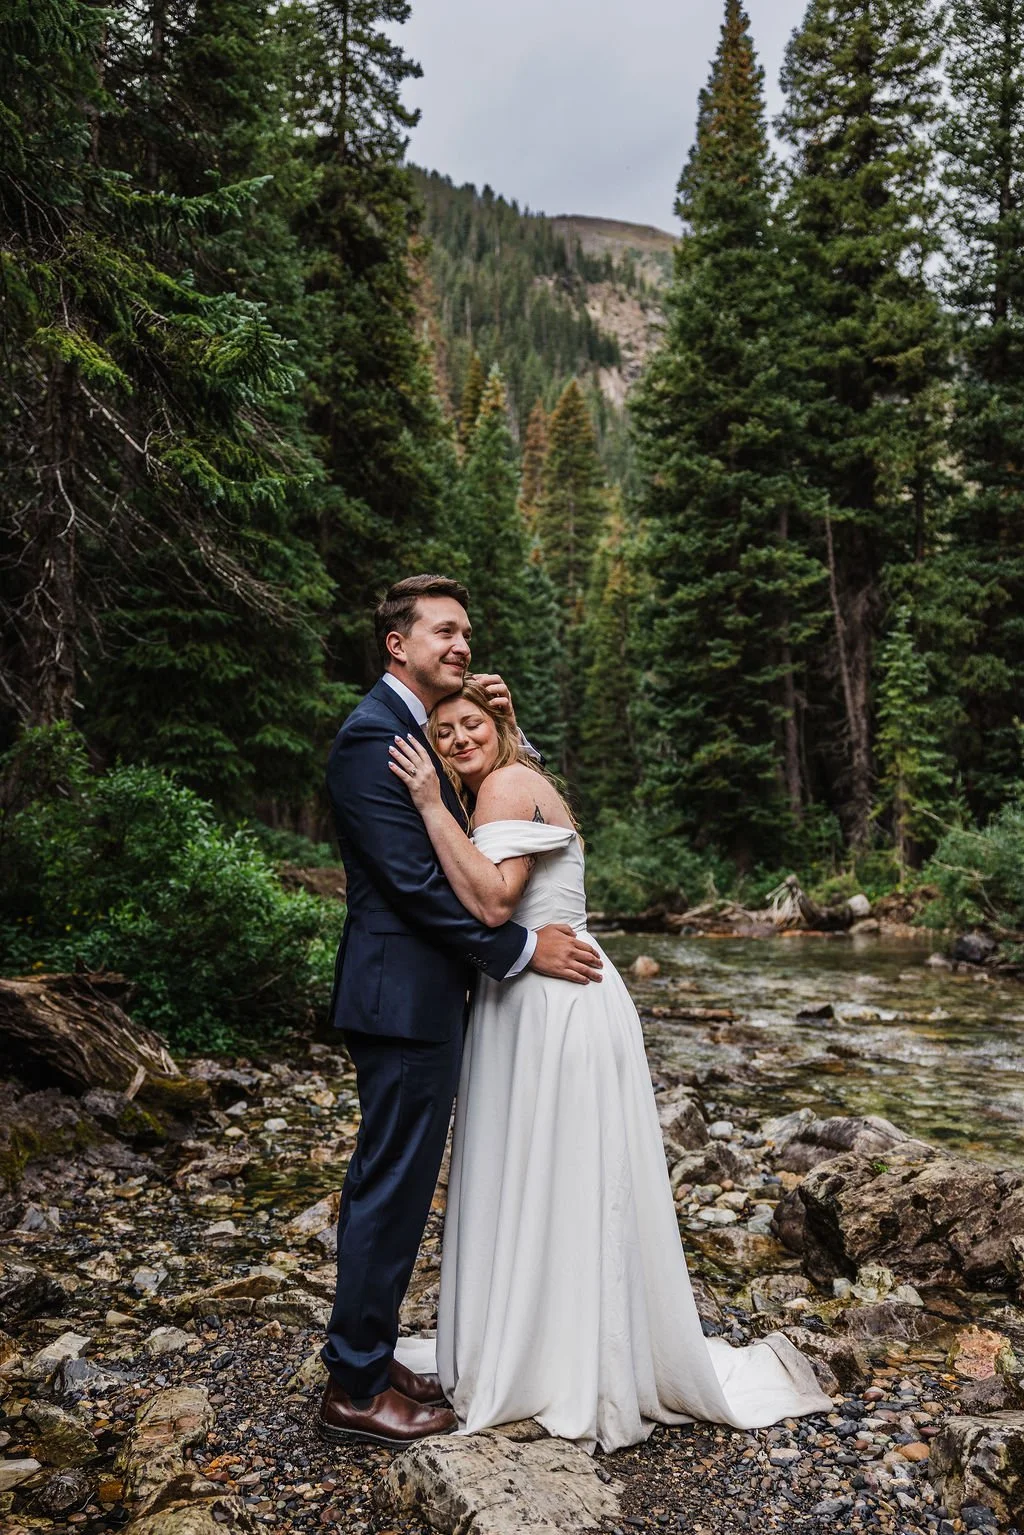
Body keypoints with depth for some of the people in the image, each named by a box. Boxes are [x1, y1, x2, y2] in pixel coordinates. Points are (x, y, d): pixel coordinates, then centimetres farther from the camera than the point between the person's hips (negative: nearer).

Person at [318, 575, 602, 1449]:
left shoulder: (426, 731, 15)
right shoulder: (373, 735, -16)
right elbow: (415, 879, -22)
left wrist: (506, 729, 3)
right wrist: (522, 949, -17)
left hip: (425, 994, 10)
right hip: (404, 997, -10)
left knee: (395, 1182, 17)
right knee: (392, 1187, 1)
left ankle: (369, 1360, 32)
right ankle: (356, 1388, 17)